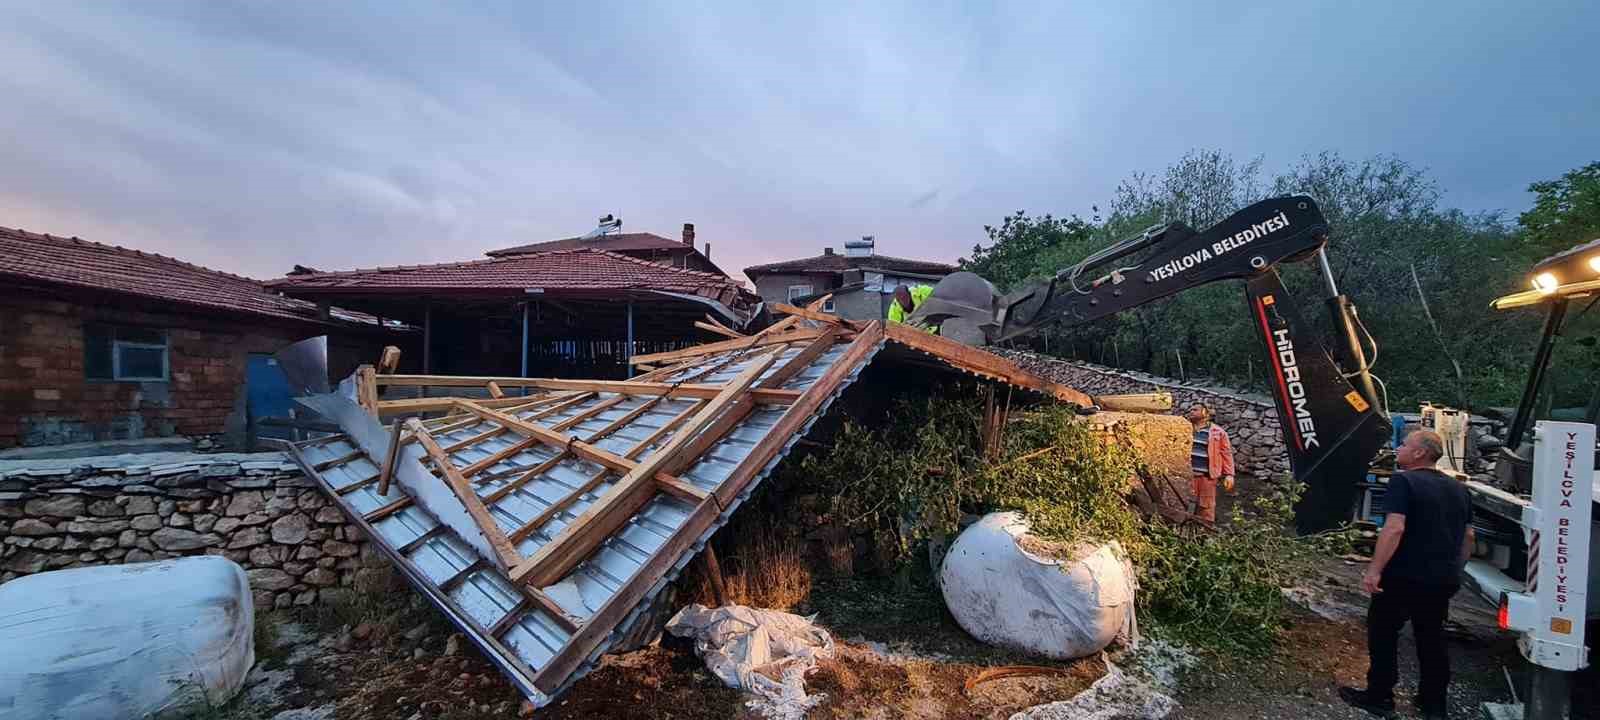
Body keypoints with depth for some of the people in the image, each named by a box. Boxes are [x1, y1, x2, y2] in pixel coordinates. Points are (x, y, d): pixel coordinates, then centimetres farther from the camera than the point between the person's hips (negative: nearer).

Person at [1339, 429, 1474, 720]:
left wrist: (1374, 570, -24)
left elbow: (1394, 528, -26)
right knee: (1432, 639, 17)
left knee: (1383, 635, 6)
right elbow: (1468, 536, 18)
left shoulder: (1403, 481, -16)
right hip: (1443, 580, 7)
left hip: (1404, 576, -7)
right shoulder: (1458, 489, 10)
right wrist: (1453, 569, 28)